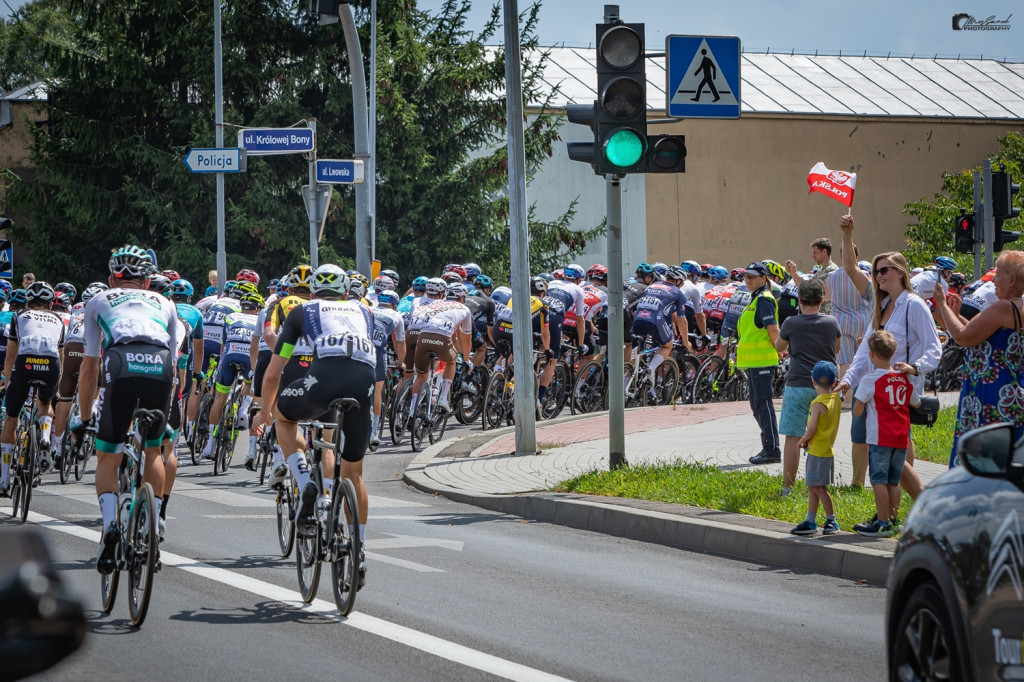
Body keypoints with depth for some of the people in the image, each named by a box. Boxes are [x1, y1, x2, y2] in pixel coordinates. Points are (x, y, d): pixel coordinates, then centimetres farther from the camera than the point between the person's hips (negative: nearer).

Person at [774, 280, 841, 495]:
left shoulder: (791, 324, -5)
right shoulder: (831, 323, 1)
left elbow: (779, 347, 13)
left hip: (798, 385, -3)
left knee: (792, 437, 0)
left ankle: (787, 487, -1)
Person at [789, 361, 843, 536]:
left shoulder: (818, 404, -20)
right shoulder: (836, 399, 3)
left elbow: (811, 430, -20)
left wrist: (803, 440, -4)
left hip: (818, 451, -9)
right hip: (826, 448, 9)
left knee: (818, 488, -2)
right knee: (812, 487, 15)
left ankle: (831, 521, 2)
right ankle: (810, 521, 20)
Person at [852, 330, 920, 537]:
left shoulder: (870, 380, -9)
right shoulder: (904, 379, 8)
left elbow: (858, 411, -8)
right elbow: (916, 402, 22)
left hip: (880, 438, -6)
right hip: (901, 438, 6)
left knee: (879, 480, -3)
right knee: (893, 481, 12)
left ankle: (882, 523, -5)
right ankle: (892, 520, 13)